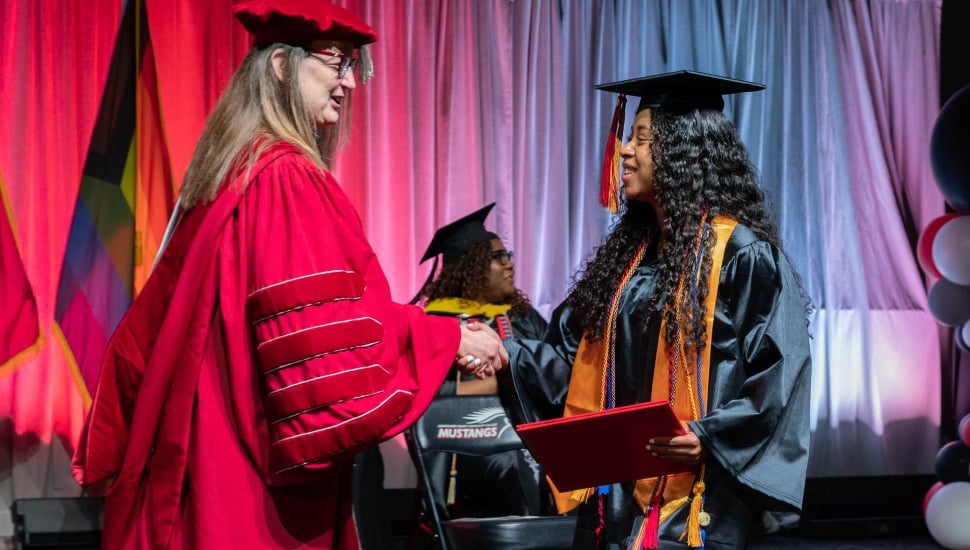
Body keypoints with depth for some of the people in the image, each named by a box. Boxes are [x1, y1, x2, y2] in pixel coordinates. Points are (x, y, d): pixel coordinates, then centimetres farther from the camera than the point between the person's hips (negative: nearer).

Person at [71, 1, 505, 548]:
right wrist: (449, 338, -13)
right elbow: (324, 333, -22)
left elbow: (149, 332, 17)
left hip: (208, 456, 9)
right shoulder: (288, 179, -14)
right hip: (261, 472, -9)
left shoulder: (229, 177, 13)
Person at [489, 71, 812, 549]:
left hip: (694, 493, -7)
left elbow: (777, 373, -14)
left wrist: (711, 437, -25)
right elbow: (572, 354, 13)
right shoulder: (630, 251, 13)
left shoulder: (743, 254, -9)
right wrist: (504, 354, -4)